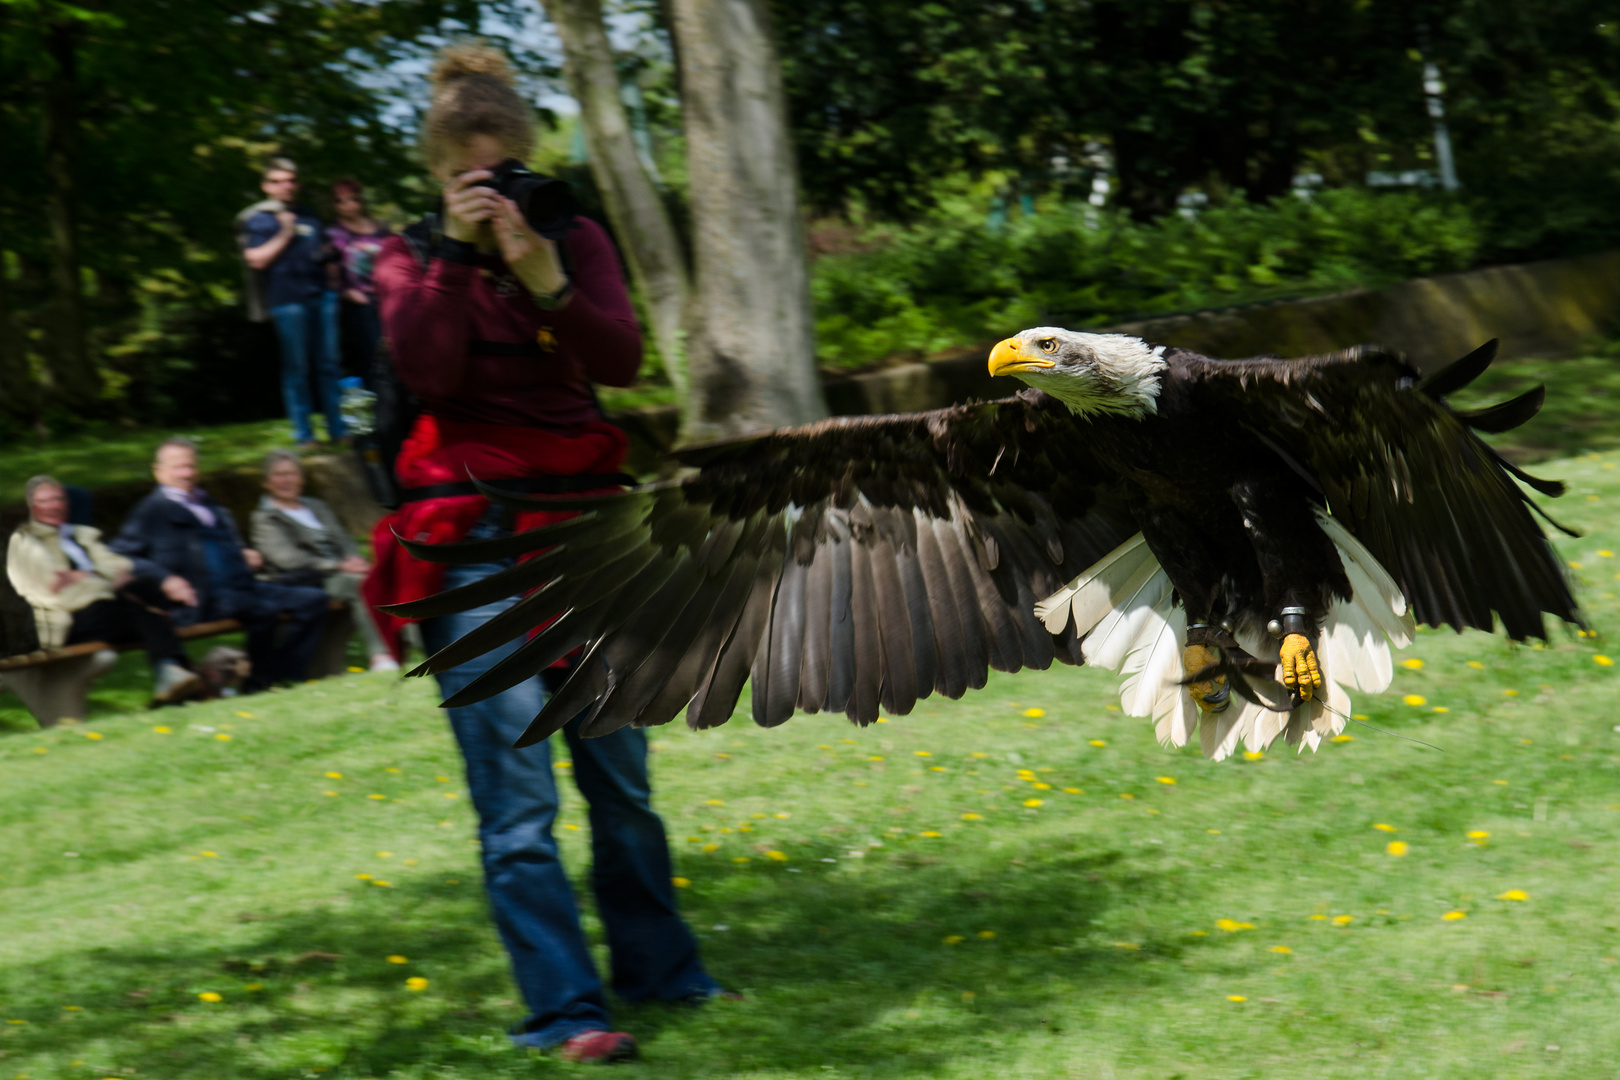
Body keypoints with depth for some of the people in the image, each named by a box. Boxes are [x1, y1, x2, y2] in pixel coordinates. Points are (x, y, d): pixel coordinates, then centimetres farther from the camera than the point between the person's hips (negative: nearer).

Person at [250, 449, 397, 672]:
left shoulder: (316, 506, 29)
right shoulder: (265, 519, 8)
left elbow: (344, 541, 22)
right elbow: (288, 559, -6)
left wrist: (355, 560, -4)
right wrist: (339, 566, -14)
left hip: (344, 571, 6)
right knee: (358, 583, -35)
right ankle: (379, 654, -44)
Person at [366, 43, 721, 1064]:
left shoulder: (576, 239, 10)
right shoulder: (413, 260, 6)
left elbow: (623, 359, -7)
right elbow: (430, 371, -13)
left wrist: (546, 280, -22)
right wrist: (457, 251, -16)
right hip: (475, 540, -2)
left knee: (621, 771, 8)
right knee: (517, 794, -10)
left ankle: (659, 968, 22)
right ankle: (567, 1009, -13)